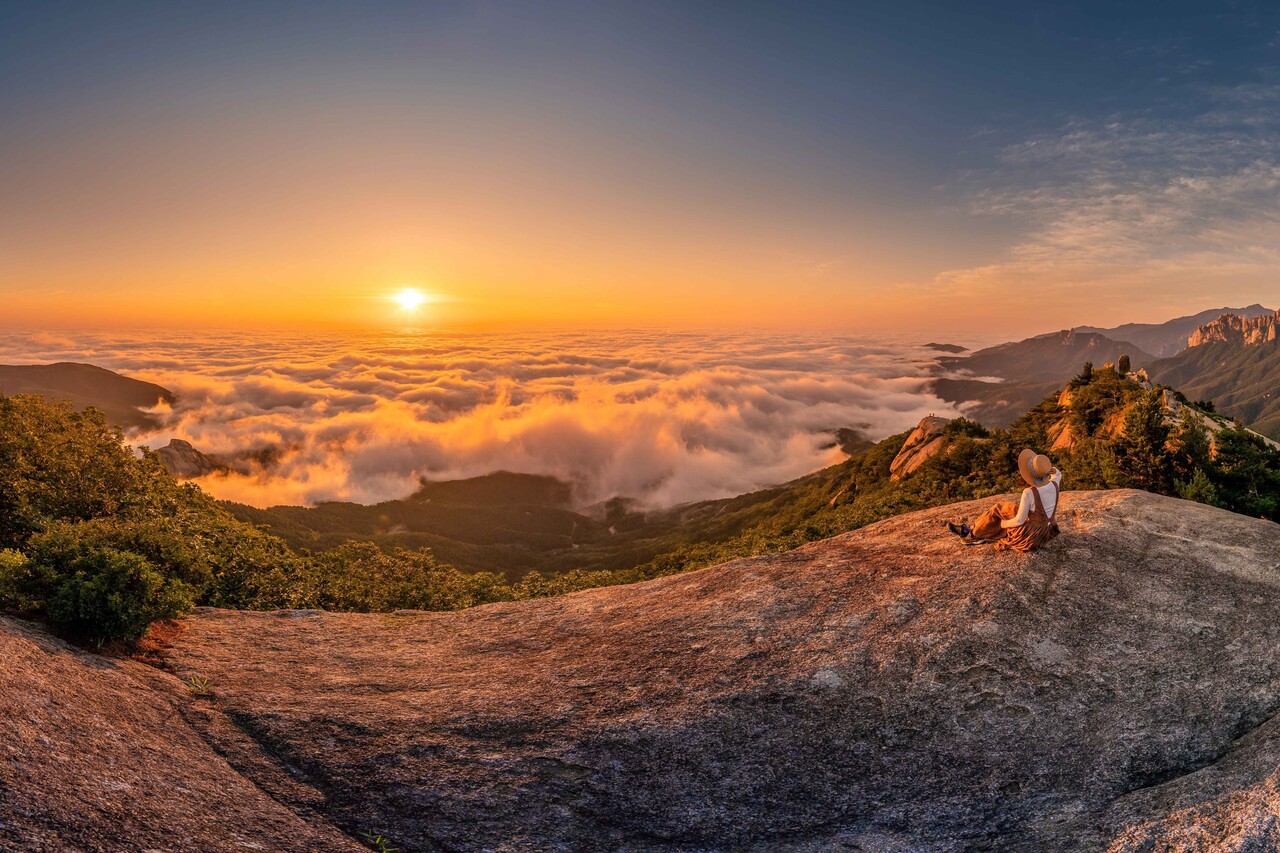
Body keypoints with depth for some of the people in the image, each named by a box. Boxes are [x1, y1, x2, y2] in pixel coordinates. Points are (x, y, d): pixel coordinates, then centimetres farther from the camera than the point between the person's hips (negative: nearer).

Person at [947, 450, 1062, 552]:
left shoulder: (1029, 492, -28)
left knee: (999, 508, 11)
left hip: (1030, 533, -7)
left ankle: (973, 534, 27)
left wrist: (1001, 524, -5)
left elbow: (1019, 520, -23)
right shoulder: (1054, 485, -10)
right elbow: (1058, 474, 17)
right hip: (1046, 531, 7)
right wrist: (1050, 468, -5)